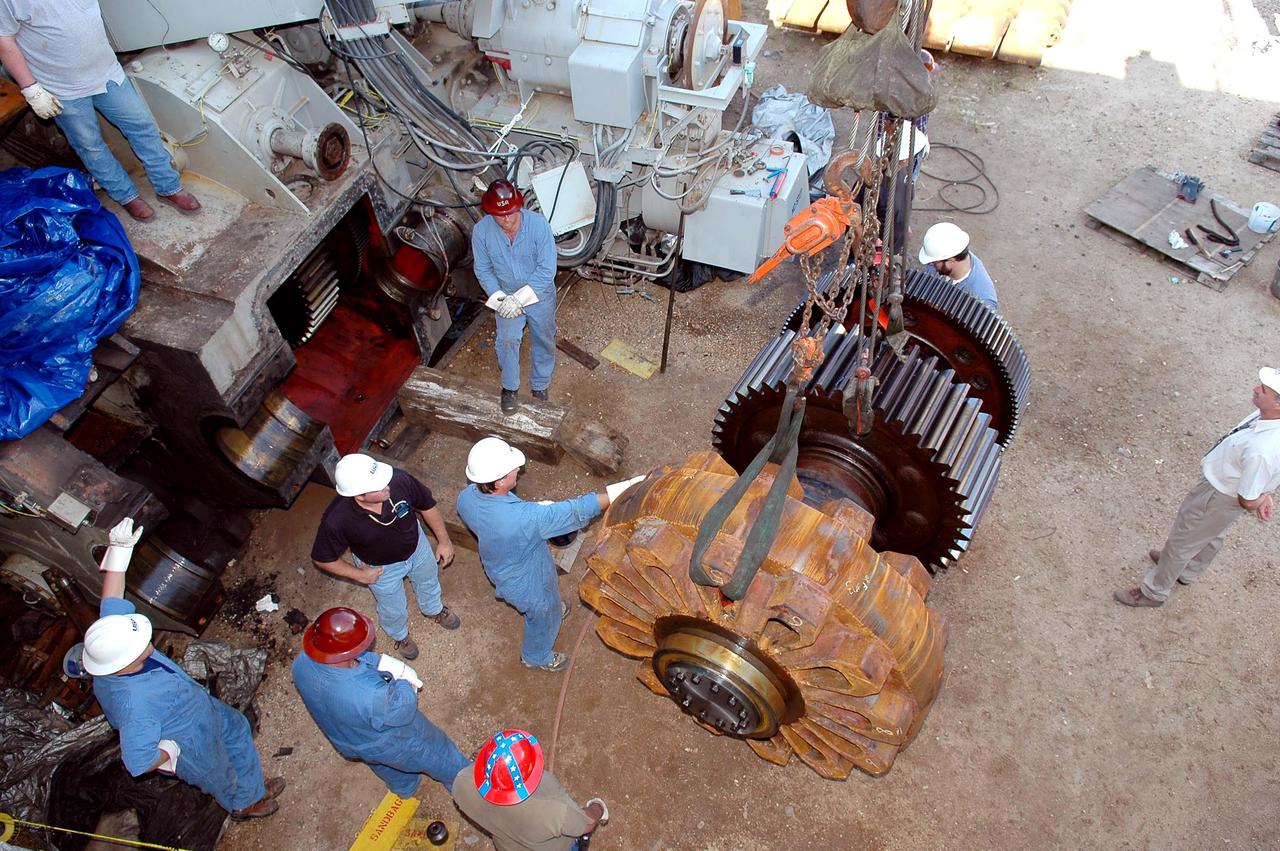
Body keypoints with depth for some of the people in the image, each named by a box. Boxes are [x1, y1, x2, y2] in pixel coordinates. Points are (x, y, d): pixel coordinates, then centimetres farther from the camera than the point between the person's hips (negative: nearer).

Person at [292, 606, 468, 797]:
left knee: (384, 766, 38)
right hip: (391, 745, -6)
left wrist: (379, 661, -21)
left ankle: (404, 787, 68)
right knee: (435, 753, 27)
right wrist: (403, 684, -10)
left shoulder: (302, 663, -31)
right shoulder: (370, 696, -49)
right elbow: (404, 710, -27)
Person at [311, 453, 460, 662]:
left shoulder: (399, 480, -36)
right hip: (383, 568, -2)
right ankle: (400, 635, 62)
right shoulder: (337, 520, -41)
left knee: (429, 582, 32)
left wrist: (444, 541, -6)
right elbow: (322, 558, -20)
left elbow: (427, 505, -15)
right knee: (394, 610, 26)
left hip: (417, 547, 3)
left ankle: (434, 610, 68)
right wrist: (360, 575, -12)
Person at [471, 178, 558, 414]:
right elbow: (483, 270, -8)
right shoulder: (481, 231, -19)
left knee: (543, 342, 15)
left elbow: (547, 270, -25)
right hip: (507, 295, 0)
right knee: (507, 340, -18)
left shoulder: (539, 224, -27)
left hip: (540, 295, 0)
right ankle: (510, 387, 6)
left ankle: (540, 387, 39)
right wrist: (501, 298, -20)